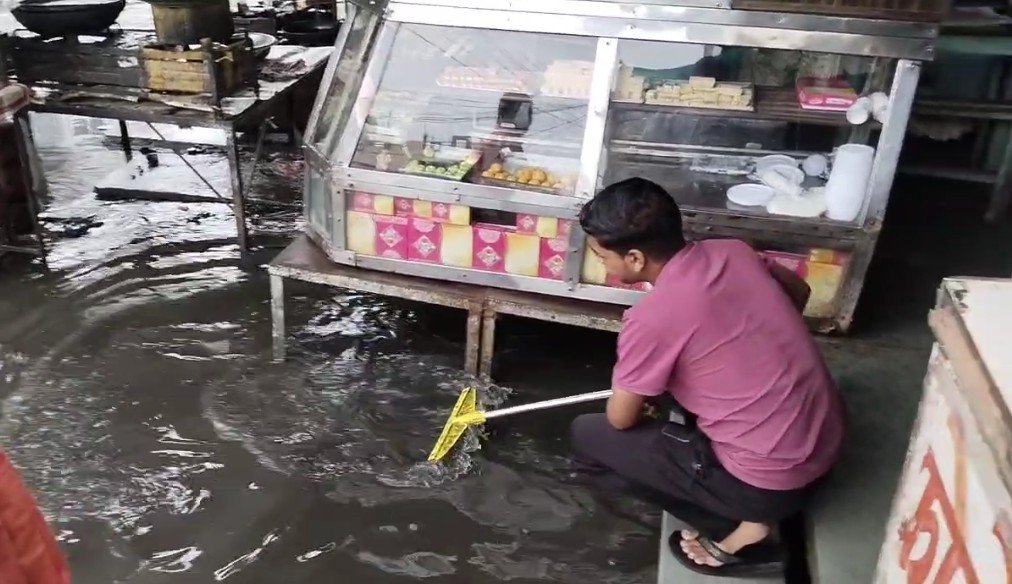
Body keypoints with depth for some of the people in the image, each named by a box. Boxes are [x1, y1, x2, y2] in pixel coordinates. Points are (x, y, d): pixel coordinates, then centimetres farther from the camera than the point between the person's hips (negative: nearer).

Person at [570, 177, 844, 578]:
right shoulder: (731, 252, -2)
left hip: (771, 480, -8)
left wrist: (641, 398, 15)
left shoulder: (652, 318, -22)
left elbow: (620, 419, -8)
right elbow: (799, 290, 19)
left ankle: (741, 528, 4)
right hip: (826, 440, 8)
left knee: (588, 436, 1)